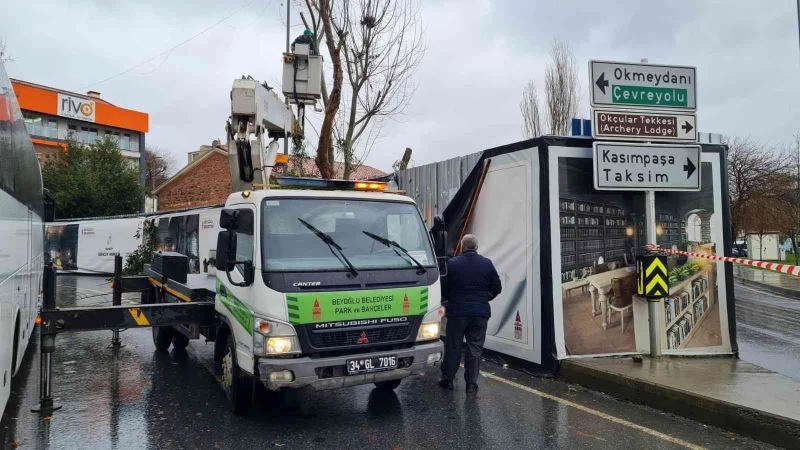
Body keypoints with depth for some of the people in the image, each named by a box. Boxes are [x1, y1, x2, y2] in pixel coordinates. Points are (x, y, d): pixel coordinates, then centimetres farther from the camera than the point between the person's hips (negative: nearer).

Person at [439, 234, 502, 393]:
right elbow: (497, 288, 5)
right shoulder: (487, 264, 0)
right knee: (475, 348, 8)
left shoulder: (452, 264, -8)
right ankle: (472, 383, 9)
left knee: (453, 347, 10)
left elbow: (443, 289, -4)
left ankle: (447, 379, 18)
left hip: (457, 312, -1)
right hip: (480, 313, 2)